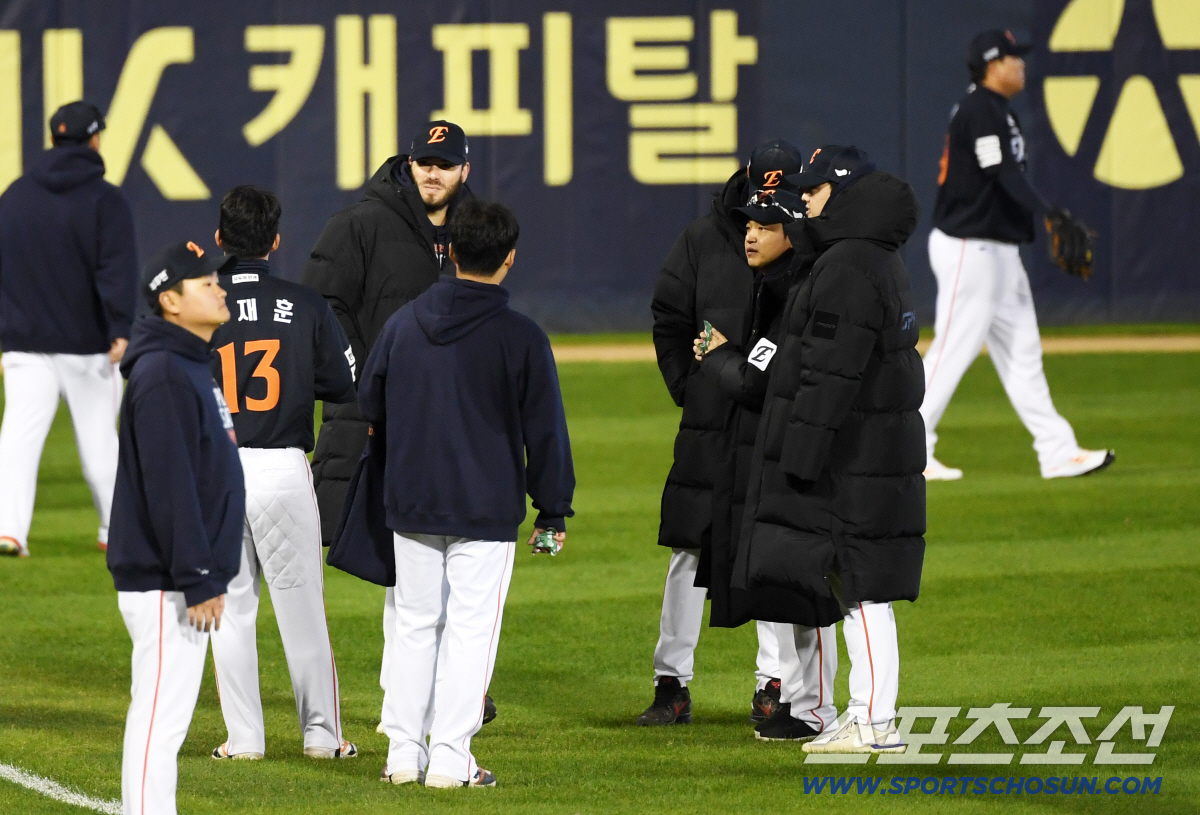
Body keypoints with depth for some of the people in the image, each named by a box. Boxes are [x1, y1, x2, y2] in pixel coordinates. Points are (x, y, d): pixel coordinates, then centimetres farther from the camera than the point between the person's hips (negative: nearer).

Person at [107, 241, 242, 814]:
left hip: (183, 580, 10)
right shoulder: (162, 374, -16)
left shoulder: (191, 367, 17)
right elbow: (168, 487, -22)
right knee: (159, 722, -9)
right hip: (166, 587, -10)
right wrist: (198, 581, -23)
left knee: (164, 721, 12)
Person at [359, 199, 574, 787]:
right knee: (470, 628, 0)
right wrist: (553, 509, 2)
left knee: (414, 623, 13)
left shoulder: (404, 323, 2)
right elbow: (544, 430, -7)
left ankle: (404, 751, 14)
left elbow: (370, 402, 15)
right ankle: (450, 758, -2)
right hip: (486, 508, -4)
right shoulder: (520, 337, -10)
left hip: (410, 506, 4)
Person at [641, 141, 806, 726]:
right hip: (710, 425, 1)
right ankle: (672, 684, 7)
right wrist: (687, 387, 0)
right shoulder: (703, 239, 4)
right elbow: (668, 320, 9)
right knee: (689, 548, 1)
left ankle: (773, 684, 11)